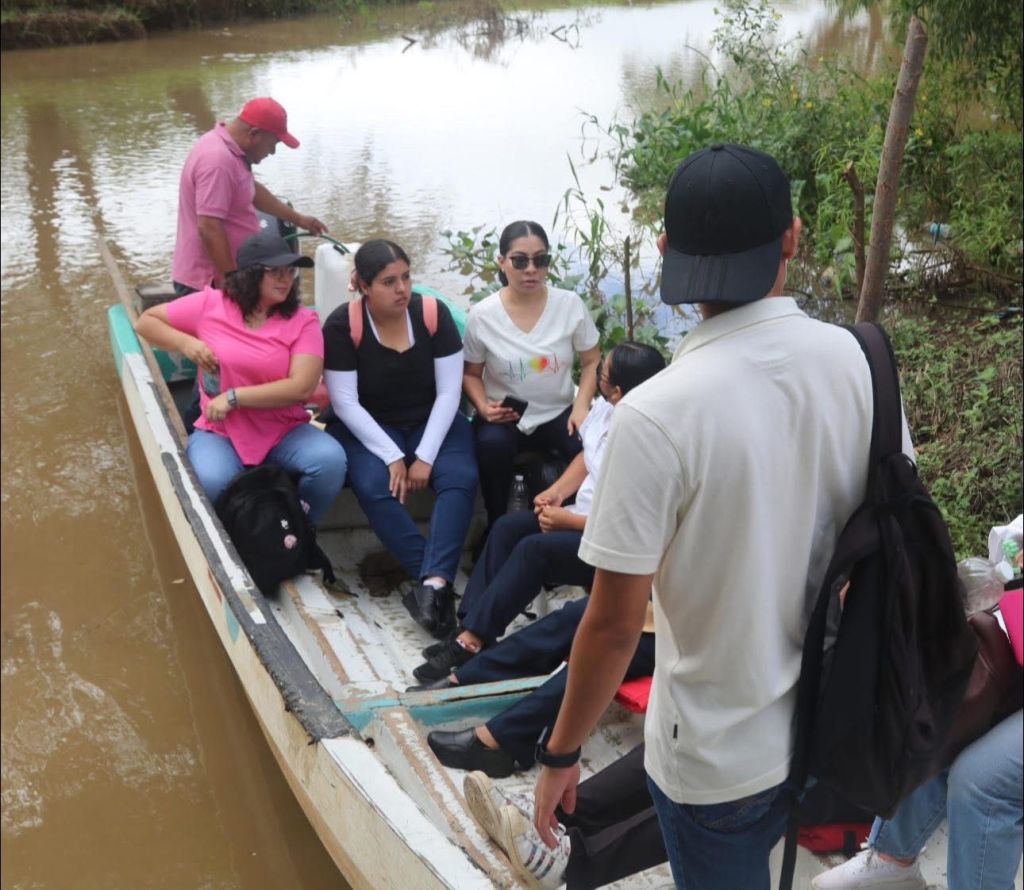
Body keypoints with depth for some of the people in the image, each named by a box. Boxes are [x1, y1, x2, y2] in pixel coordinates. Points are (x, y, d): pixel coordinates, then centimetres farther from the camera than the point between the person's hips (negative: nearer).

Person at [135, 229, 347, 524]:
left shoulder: (302, 320, -4)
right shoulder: (209, 304, -2)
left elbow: (301, 387, -16)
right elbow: (145, 322, 11)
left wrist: (234, 396, -20)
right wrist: (185, 343, -9)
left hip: (285, 432, 1)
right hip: (219, 432, -1)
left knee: (331, 460, -28)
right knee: (214, 482, -34)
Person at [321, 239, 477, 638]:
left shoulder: (434, 313, -10)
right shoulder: (342, 325, -14)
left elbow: (449, 392, -9)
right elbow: (345, 403, -14)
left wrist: (425, 456, -17)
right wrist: (392, 456, -22)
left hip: (432, 422, 2)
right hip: (370, 427, -1)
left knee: (460, 479, -27)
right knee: (375, 487, -31)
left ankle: (432, 583, -37)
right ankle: (438, 580, -29)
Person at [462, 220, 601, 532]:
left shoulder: (570, 304, -5)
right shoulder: (482, 315, -8)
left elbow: (592, 362, 5)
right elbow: (471, 374, 5)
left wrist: (581, 406, -12)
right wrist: (484, 406, -15)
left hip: (557, 414, 1)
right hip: (504, 417, -1)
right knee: (492, 444, -35)